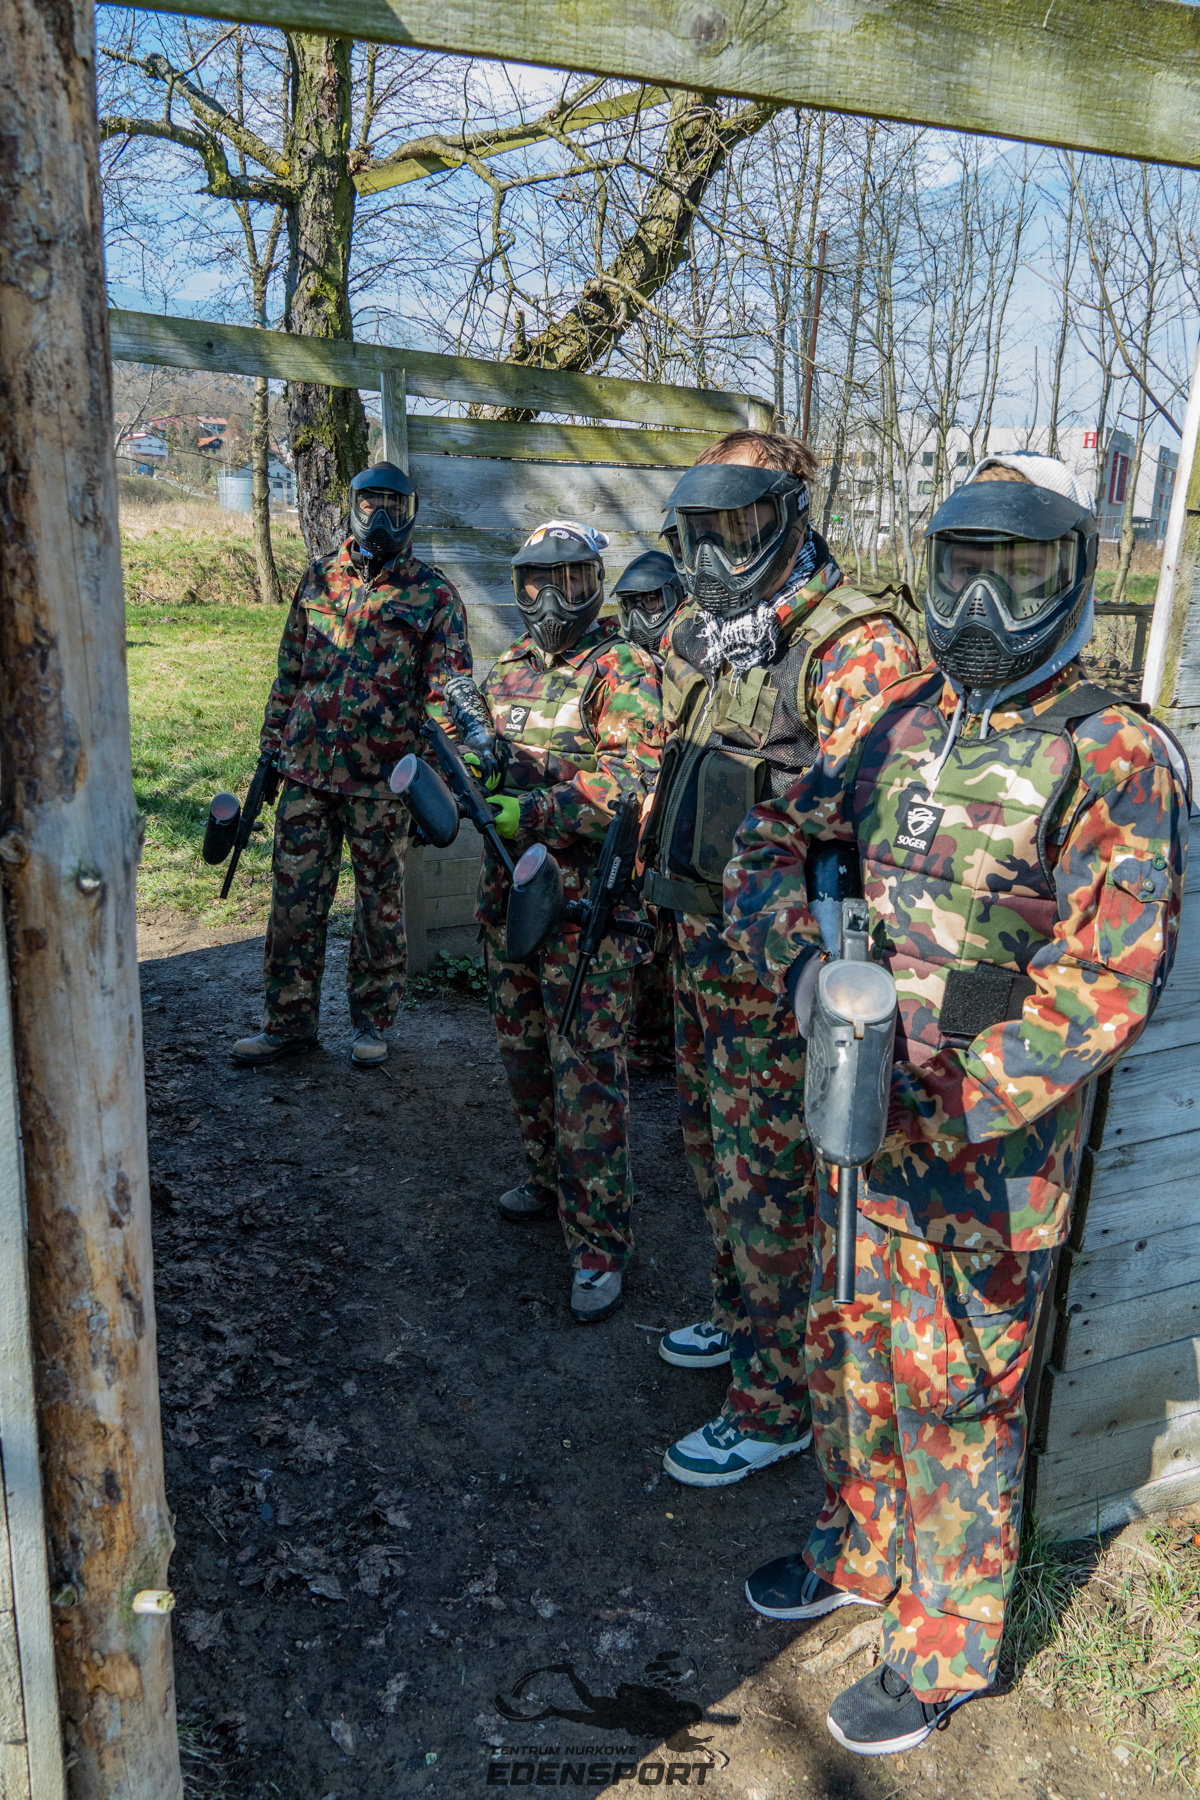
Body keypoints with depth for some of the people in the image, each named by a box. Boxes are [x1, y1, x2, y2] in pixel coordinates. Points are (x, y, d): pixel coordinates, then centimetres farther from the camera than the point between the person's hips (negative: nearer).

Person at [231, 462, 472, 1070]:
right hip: (306, 769, 3)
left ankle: (371, 1022, 23)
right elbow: (290, 671, 15)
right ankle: (289, 1021, 19)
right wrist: (271, 750, 12)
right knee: (295, 897, 6)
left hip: (383, 779, -3)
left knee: (380, 903, 7)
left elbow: (448, 691, -3)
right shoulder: (320, 578, 10)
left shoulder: (433, 593, 0)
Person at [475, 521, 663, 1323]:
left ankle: (600, 1244, 5)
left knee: (587, 1073, -5)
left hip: (587, 901, -7)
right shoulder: (510, 669, 13)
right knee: (525, 1054, 19)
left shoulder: (622, 669, -9)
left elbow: (634, 779, -20)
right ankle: (551, 1179, 39)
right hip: (510, 892, 8)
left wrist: (534, 813, -26)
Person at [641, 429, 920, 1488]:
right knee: (713, 1151, 22)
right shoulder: (697, 637, 10)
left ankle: (777, 1404, 20)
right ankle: (742, 1313, 45)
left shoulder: (855, 645, -18)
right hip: (697, 936, 9)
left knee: (765, 1177, 2)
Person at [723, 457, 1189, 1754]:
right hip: (863, 1114, 6)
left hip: (991, 1150, -6)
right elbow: (769, 840, 8)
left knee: (955, 1401, 10)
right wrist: (800, 966, -10)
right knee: (849, 1351, 22)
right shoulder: (899, 722, 4)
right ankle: (858, 1550, 47)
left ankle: (947, 1648, 34)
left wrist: (950, 1098, -24)